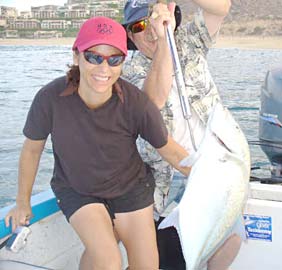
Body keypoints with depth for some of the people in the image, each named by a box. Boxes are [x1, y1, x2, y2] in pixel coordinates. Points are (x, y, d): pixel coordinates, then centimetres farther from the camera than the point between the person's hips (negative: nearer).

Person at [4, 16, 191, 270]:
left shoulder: (137, 103, -27)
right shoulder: (50, 98, -27)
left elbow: (170, 150, -10)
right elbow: (32, 149, -9)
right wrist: (23, 202, 4)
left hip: (130, 187, 2)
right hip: (76, 190, -1)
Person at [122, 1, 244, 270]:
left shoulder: (188, 41, 2)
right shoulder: (131, 70, -5)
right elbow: (155, 99, -27)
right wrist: (163, 38, -32)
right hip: (168, 175, -1)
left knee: (231, 236, -1)